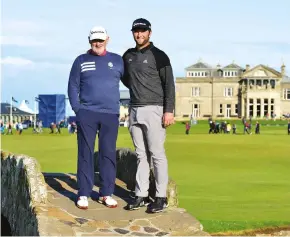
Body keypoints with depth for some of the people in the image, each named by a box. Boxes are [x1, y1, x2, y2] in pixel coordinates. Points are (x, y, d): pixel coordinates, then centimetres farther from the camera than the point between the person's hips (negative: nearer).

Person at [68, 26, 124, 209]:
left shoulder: (117, 60, 10)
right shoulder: (81, 61, 8)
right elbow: (73, 86, 7)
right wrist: (77, 108, -3)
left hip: (111, 115, 1)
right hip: (86, 113, -1)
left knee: (108, 154, 2)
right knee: (85, 153, -2)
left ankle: (106, 193, 8)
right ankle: (84, 194, 2)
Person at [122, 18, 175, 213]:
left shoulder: (158, 56, -4)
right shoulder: (128, 55, 13)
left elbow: (169, 84, -9)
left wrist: (169, 111, -16)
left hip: (153, 110, -6)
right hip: (134, 110, 6)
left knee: (157, 154, -5)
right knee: (141, 154, 8)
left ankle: (161, 197, -1)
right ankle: (141, 195, 12)